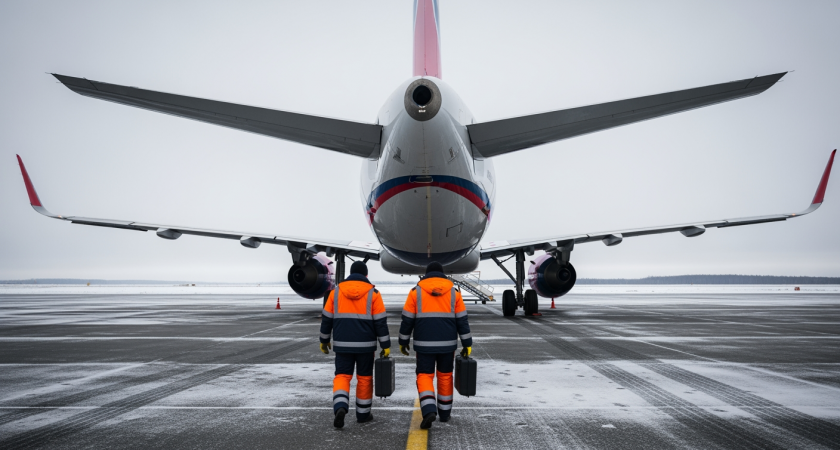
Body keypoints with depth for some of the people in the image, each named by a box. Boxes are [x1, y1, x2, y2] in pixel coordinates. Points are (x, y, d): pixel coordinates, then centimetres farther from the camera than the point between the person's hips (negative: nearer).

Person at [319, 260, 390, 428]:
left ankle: (340, 407, -17)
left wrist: (324, 340, 18)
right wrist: (386, 345, -2)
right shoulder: (373, 293, -4)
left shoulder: (336, 291, 2)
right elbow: (380, 322, -6)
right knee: (364, 378, 13)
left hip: (342, 344, 1)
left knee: (342, 376, 7)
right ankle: (363, 414, 21)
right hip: (365, 345, -1)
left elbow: (327, 318, 6)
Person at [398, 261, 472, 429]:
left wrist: (403, 341, 10)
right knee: (445, 375, 17)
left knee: (424, 376, 4)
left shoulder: (416, 291, -1)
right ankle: (444, 412, 25)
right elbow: (462, 320, 2)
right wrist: (467, 344, 6)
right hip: (447, 343, 2)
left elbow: (407, 319, 0)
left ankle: (429, 411, -16)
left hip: (424, 343, -2)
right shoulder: (454, 291, 3)